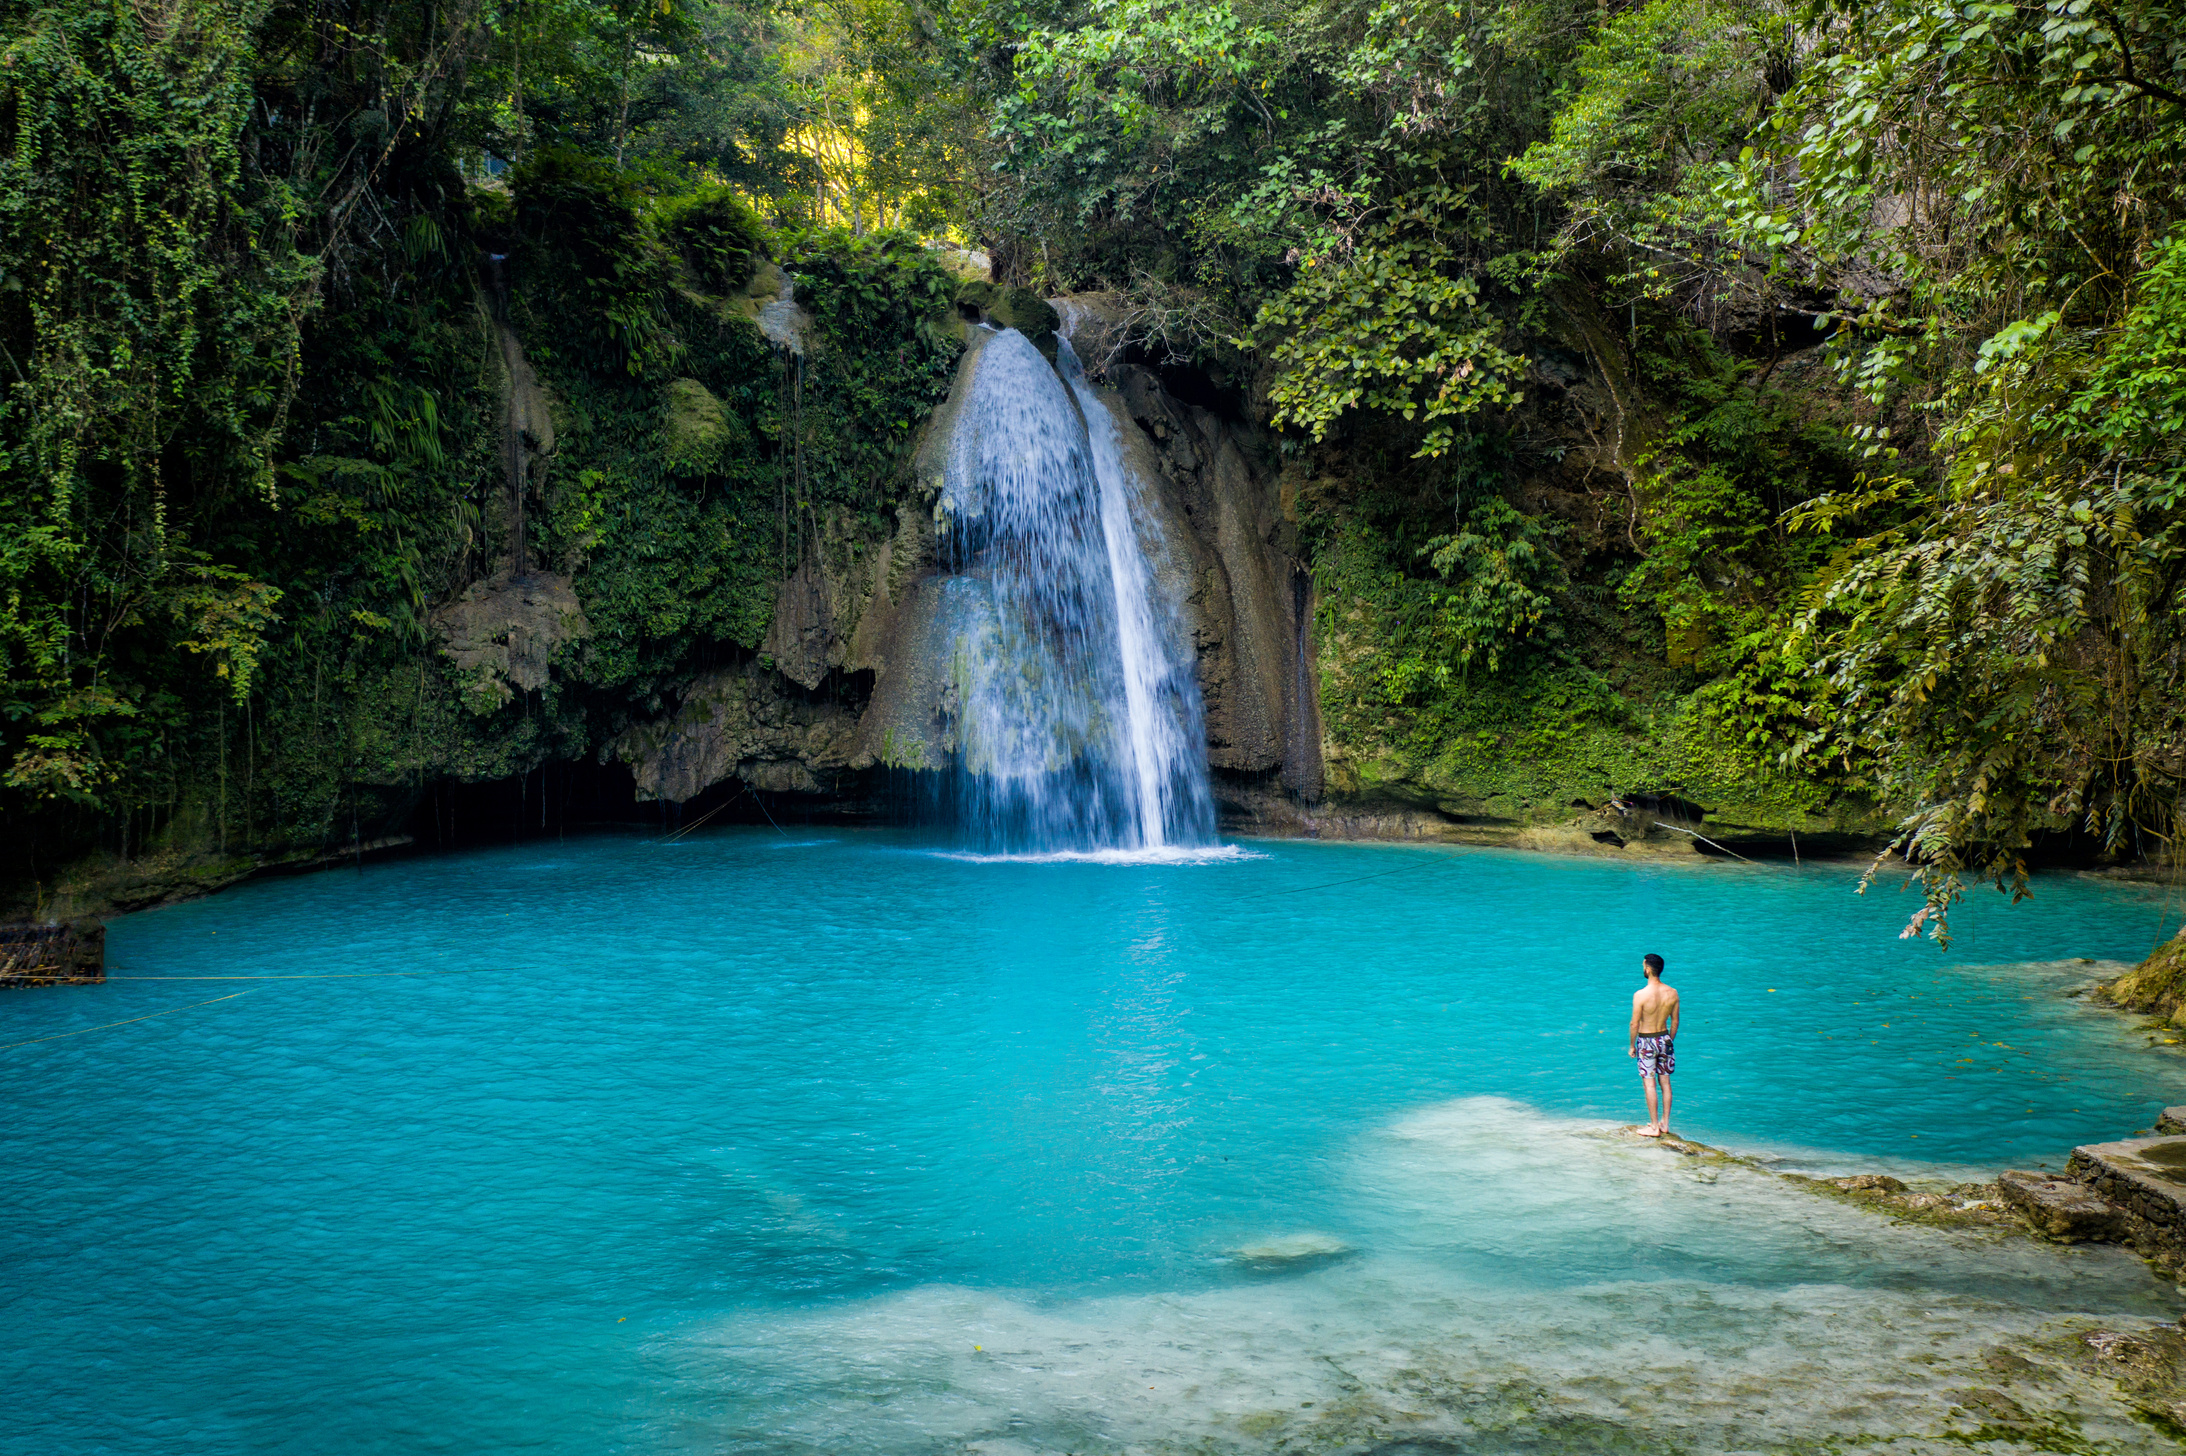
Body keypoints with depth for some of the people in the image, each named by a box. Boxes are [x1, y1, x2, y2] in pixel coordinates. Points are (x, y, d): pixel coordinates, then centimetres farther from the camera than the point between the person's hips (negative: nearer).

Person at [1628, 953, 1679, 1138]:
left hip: (1646, 1041, -5)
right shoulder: (1672, 993, -5)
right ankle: (1665, 1123, 24)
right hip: (1664, 1038, 5)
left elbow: (1635, 1023, -14)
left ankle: (1654, 1127, 8)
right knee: (1665, 1081, 15)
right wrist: (1669, 1040, 18)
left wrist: (1632, 1045, -1)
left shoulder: (1640, 995, -20)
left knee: (1650, 1084, 3)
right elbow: (1675, 1021, 5)